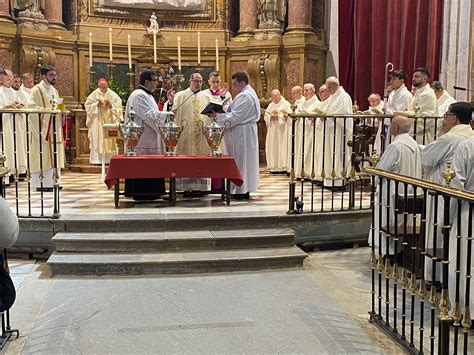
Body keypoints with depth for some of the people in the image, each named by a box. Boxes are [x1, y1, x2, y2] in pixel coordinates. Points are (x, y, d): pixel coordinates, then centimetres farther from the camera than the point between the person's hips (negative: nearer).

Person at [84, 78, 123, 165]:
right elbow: (87, 105, 1)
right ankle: (98, 160, -3)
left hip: (109, 120, 1)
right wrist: (97, 105, -13)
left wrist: (111, 105, -17)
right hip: (97, 121, -1)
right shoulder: (94, 94, 2)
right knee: (98, 139, -4)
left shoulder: (113, 95, 3)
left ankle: (108, 159, 3)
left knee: (109, 140, 0)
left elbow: (118, 105, 0)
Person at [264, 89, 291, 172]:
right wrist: (271, 117, -10)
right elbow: (265, 116, 11)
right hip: (272, 130, 5)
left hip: (282, 130, -5)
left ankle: (283, 166, -8)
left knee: (282, 146, -9)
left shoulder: (286, 104, 2)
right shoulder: (270, 105, 19)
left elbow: (289, 115, -9)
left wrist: (278, 116, -19)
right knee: (272, 147, 1)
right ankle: (273, 167, 4)